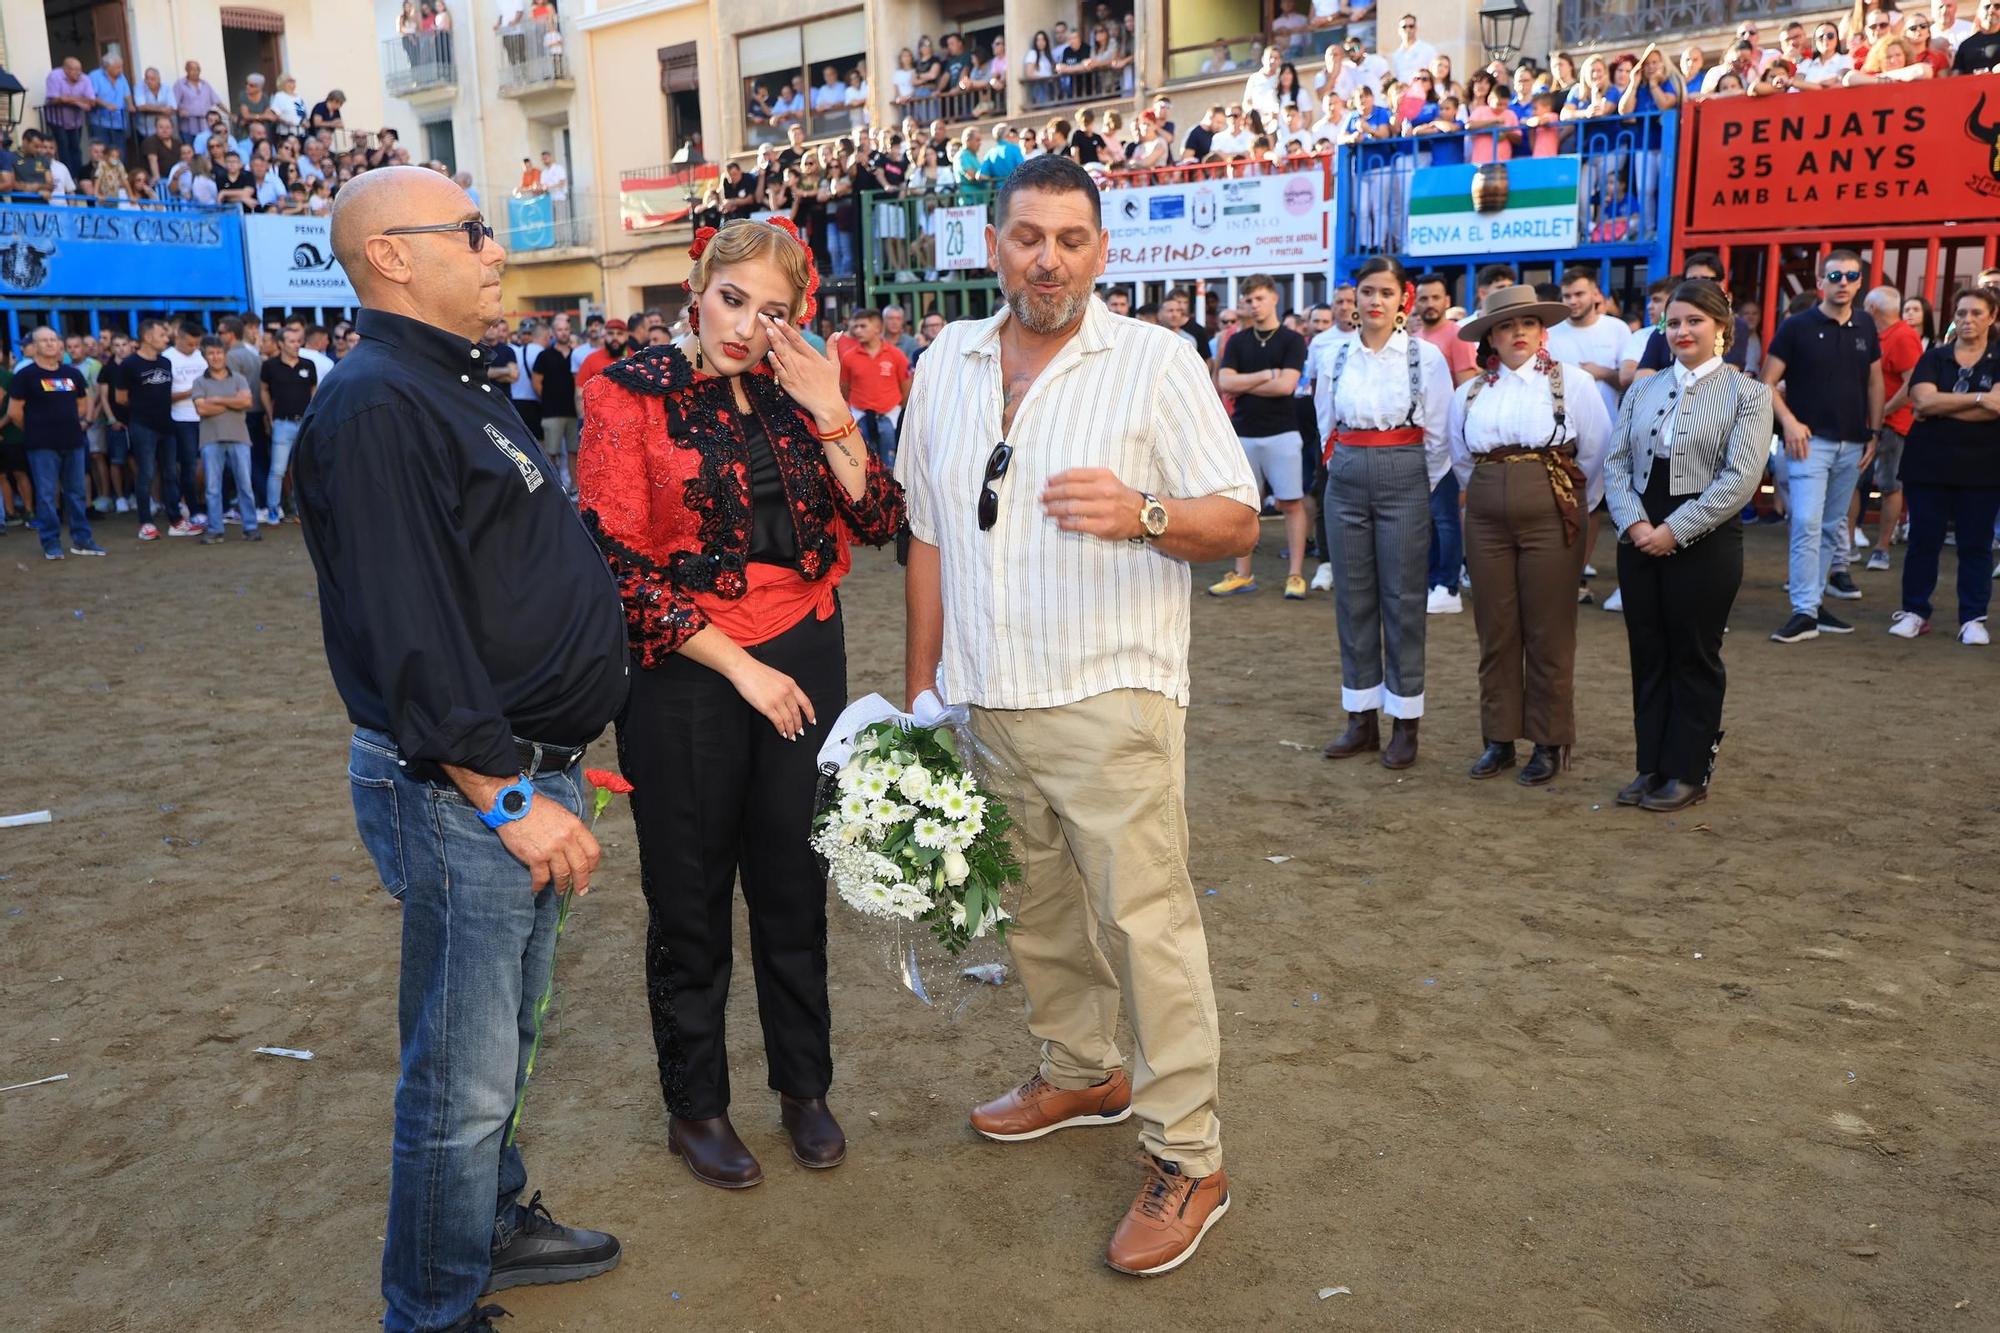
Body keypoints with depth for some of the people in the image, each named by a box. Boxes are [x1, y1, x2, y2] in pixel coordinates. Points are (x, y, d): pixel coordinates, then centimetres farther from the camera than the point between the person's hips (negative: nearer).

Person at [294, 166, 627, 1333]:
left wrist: (550, 770, 16)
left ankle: (496, 1224, 41)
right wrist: (507, 797, -21)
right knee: (466, 1075, 3)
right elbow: (406, 635, -24)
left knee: (504, 1040, 23)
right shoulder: (376, 406, -17)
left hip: (529, 768, 10)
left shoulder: (459, 388, 16)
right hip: (460, 789, -10)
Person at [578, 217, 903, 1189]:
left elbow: (878, 521, 1)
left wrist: (830, 416, -13)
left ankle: (804, 1087, 34)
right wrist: (741, 666, -14)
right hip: (685, 680, -4)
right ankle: (695, 1106, 30)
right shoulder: (634, 395, -7)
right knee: (691, 901, 10)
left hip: (805, 666, 4)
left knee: (794, 887, 14)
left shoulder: (796, 391, 6)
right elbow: (617, 563, -13)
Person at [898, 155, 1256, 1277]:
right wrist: (920, 678, 12)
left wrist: (1143, 514, -25)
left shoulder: (1156, 361, -4)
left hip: (1109, 697, -5)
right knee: (1038, 910, 18)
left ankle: (1188, 1159, 10)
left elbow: (1240, 520, -5)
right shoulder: (946, 365, 10)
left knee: (1146, 920, -3)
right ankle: (1082, 1074, 39)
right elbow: (929, 533, 14)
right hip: (982, 700, 5)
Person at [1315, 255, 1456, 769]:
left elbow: (1439, 432, 1)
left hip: (1404, 480, -3)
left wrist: (1420, 485, 5)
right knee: (1353, 599, 6)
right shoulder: (1336, 356, 6)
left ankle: (1405, 724, 9)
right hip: (1346, 481, 3)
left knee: (1402, 601, 0)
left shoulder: (1426, 356, -3)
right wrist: (1344, 466, 13)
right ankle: (1362, 720, 16)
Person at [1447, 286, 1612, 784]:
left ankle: (1550, 743, 11)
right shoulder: (1470, 393, 9)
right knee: (1494, 631, 6)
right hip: (1487, 520, 3)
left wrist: (1576, 508, 6)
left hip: (1551, 517, -3)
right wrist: (1490, 496, 15)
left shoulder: (1570, 381, 0)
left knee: (1548, 633, 1)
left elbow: (1597, 451, 2)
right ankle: (1499, 739, 16)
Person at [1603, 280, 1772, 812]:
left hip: (1705, 543, -4)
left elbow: (1739, 479, -12)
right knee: (1647, 657, 9)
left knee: (1694, 659, 5)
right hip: (1639, 541, 4)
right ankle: (1652, 766, 20)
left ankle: (1689, 773, 16)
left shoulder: (1746, 394, -3)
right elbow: (1616, 462, 5)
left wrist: (1673, 530, -16)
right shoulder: (1643, 390, 11)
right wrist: (1634, 524, -11)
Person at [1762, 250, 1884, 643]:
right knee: (1807, 524, -13)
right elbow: (1768, 382, -4)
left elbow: (1875, 381, 16)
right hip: (1811, 440, -5)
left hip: (1852, 444, 5)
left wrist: (1875, 433, 11)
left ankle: (1813, 602, 19)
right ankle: (1804, 613, -11)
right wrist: (1789, 422, -16)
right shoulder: (1797, 327, -5)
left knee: (1832, 527, 10)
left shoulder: (1865, 327, 8)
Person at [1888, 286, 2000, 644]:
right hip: (1929, 463, 1)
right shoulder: (1934, 358, 6)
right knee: (1923, 540, 4)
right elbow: (1923, 400, -11)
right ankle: (1915, 611, 13)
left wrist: (1940, 408, -12)